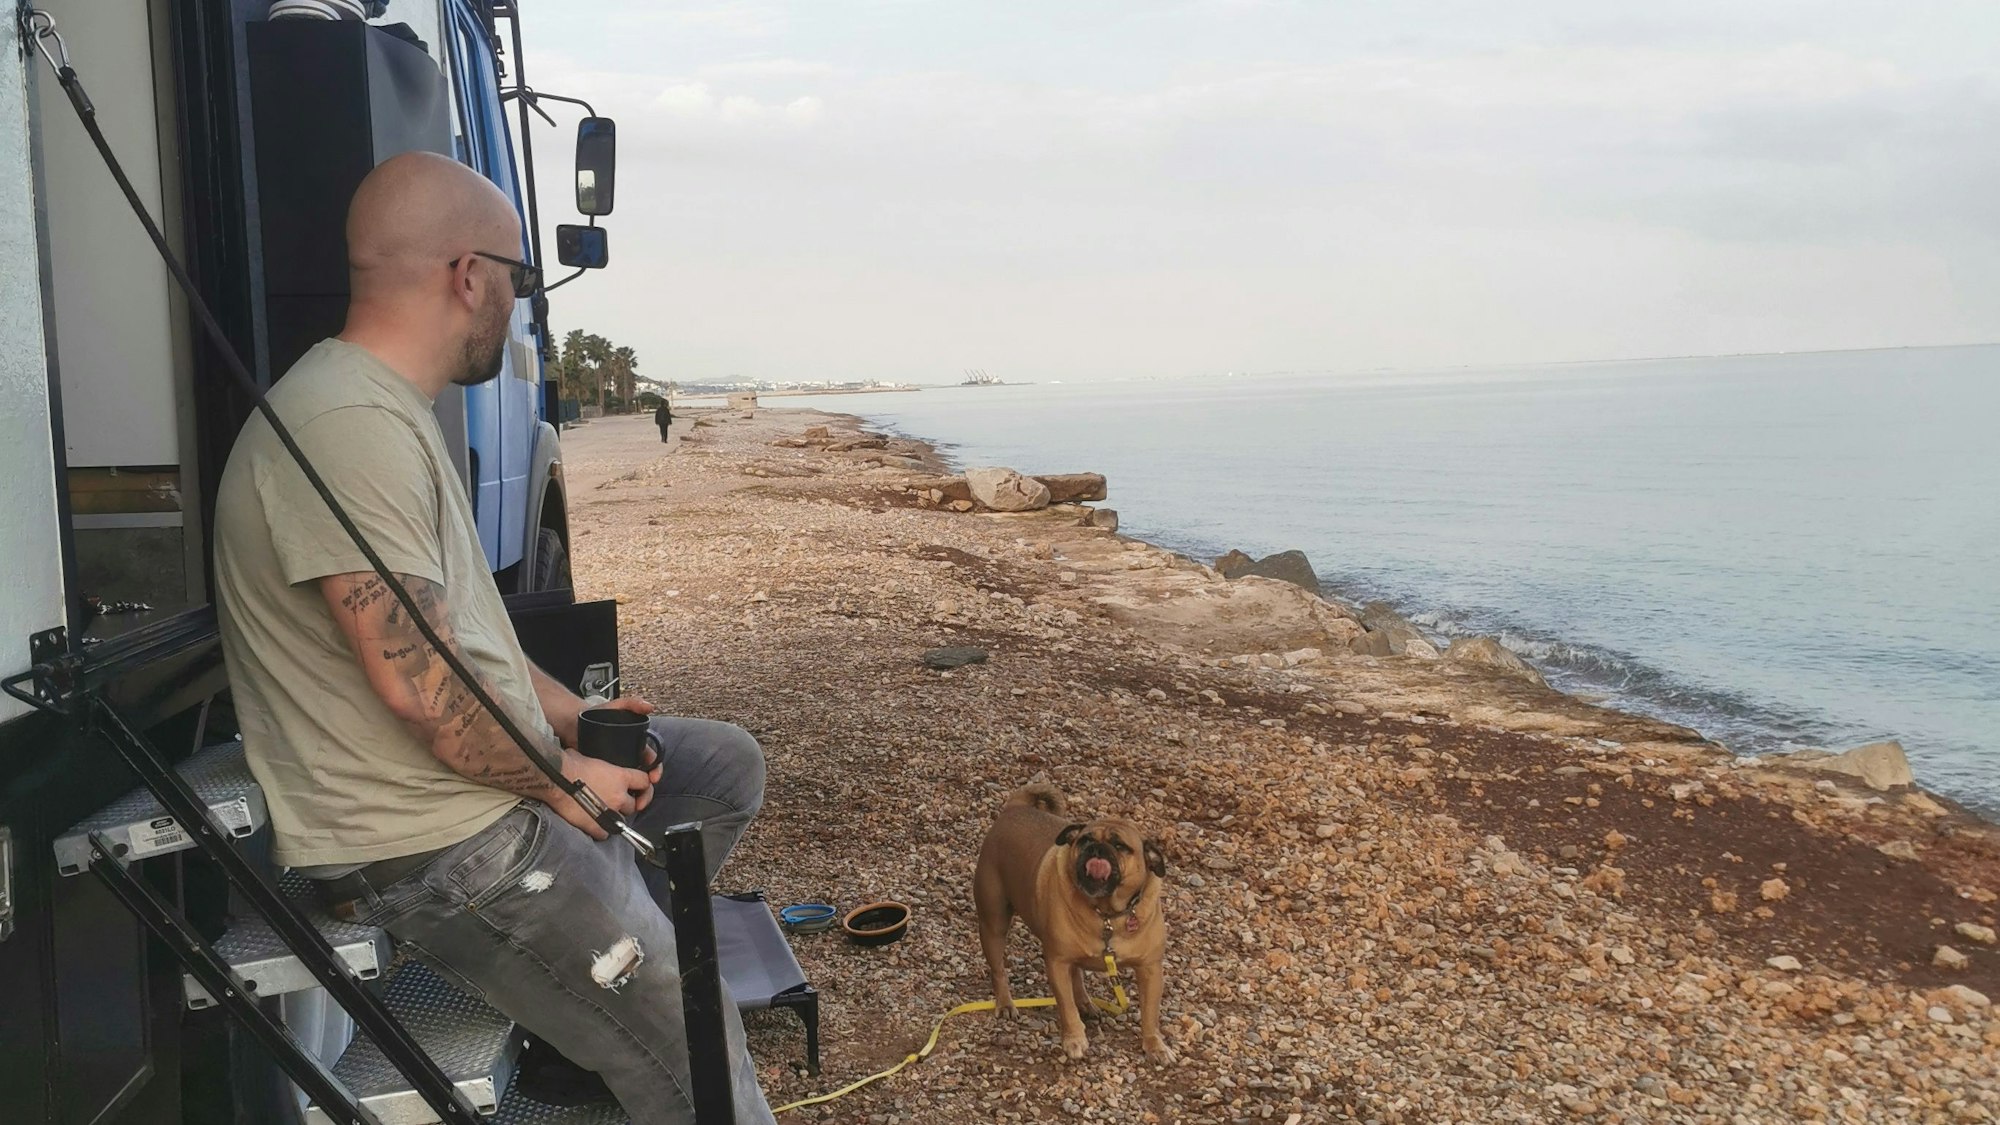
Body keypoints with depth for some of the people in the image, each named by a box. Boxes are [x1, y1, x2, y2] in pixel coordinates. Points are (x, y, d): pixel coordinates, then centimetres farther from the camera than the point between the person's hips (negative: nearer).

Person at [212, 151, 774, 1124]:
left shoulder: (389, 411, 12)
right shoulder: (350, 425, -23)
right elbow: (416, 684, -27)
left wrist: (573, 718, 7)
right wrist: (560, 775, -13)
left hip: (486, 779, 10)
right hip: (431, 842, -10)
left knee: (728, 763, 17)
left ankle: (608, 948, 16)